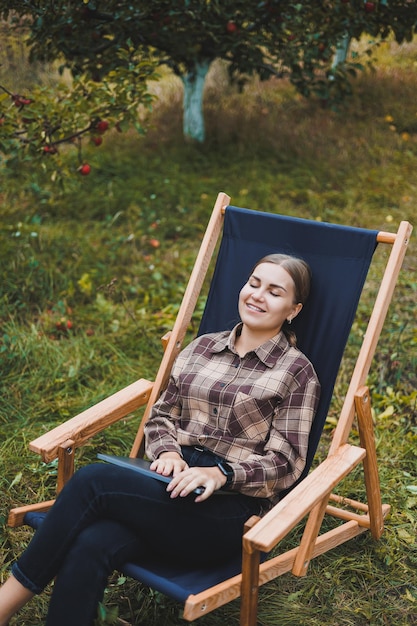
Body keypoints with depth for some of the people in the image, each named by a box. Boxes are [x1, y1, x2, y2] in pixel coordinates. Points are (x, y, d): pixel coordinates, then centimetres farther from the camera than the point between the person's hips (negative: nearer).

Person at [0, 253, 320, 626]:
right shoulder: (202, 348, 18)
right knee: (90, 546, -31)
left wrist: (221, 474, -18)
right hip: (173, 482, 4)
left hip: (231, 504, -4)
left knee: (94, 480, -27)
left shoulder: (297, 372, 4)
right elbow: (162, 414, 19)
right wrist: (168, 452, -4)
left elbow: (285, 463, -1)